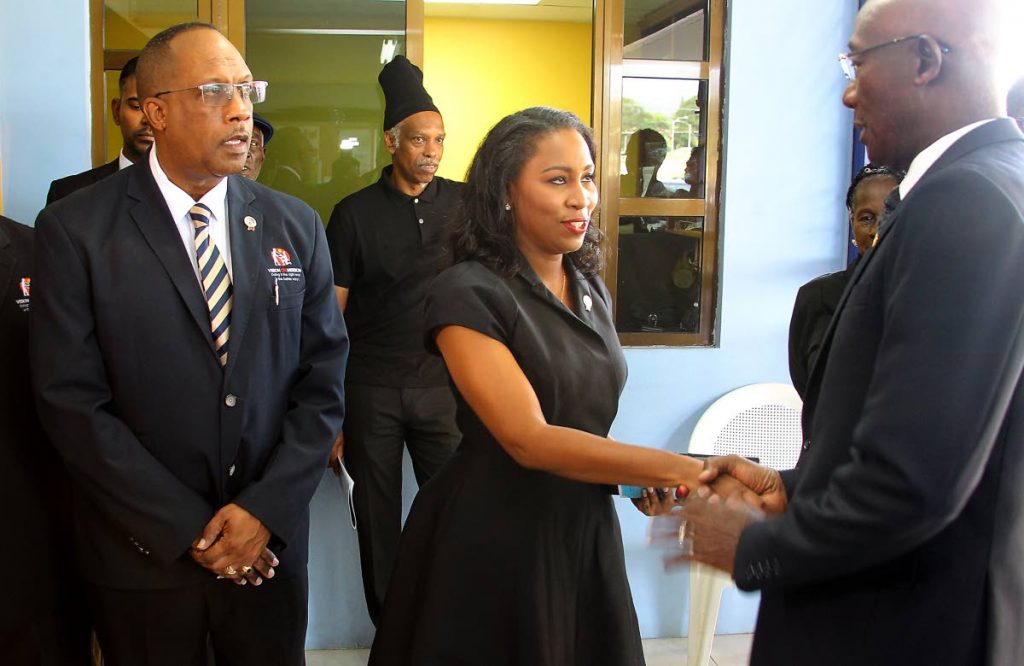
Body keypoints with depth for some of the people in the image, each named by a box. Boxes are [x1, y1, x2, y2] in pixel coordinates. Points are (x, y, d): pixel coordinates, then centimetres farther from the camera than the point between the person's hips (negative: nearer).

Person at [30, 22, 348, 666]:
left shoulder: (295, 225, 1)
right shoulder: (76, 229, -8)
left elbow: (323, 379, 0)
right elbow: (72, 401, -11)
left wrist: (265, 509, -10)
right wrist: (188, 529, -13)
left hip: (270, 547, 3)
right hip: (143, 556, -2)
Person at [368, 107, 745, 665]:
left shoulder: (591, 291, 7)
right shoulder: (467, 294, -16)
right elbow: (528, 439, -23)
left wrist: (640, 476, -2)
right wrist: (678, 469, -27)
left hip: (586, 530, 6)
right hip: (493, 538, -6)